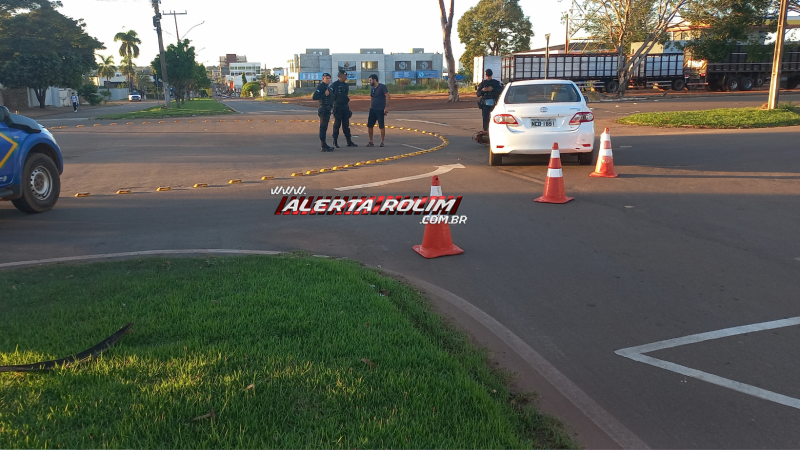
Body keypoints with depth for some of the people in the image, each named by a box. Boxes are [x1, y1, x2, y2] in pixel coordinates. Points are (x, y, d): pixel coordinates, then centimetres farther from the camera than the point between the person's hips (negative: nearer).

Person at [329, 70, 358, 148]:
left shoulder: (346, 85, 13)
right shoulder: (334, 85, -8)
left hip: (345, 107, 6)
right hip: (337, 107, -6)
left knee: (346, 125, 10)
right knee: (337, 125, -1)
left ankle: (349, 142, 15)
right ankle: (335, 143, 4)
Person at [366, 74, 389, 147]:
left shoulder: (382, 87, -8)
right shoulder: (372, 89, 13)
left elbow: (387, 96, -12)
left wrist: (386, 107, -18)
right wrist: (370, 107, 15)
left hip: (380, 110, -7)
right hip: (372, 110, 7)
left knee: (381, 126, 0)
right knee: (369, 125, 2)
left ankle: (382, 142, 10)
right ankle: (371, 142, 10)